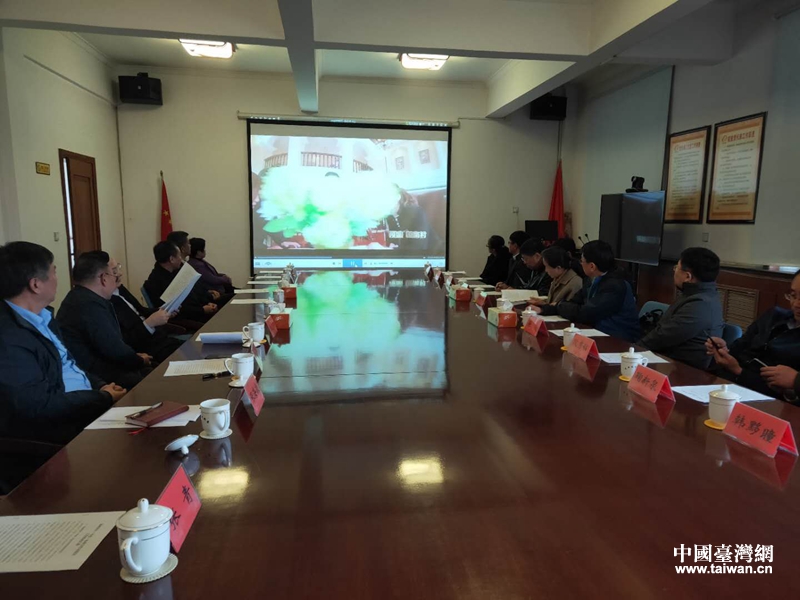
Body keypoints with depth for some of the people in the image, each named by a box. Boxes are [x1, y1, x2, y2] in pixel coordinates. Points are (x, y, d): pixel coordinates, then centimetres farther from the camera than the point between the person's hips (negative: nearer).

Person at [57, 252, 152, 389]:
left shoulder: (82, 296, 11)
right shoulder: (90, 304, -23)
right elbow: (114, 349, -22)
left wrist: (134, 356, 4)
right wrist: (140, 360, -5)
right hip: (92, 377, -10)